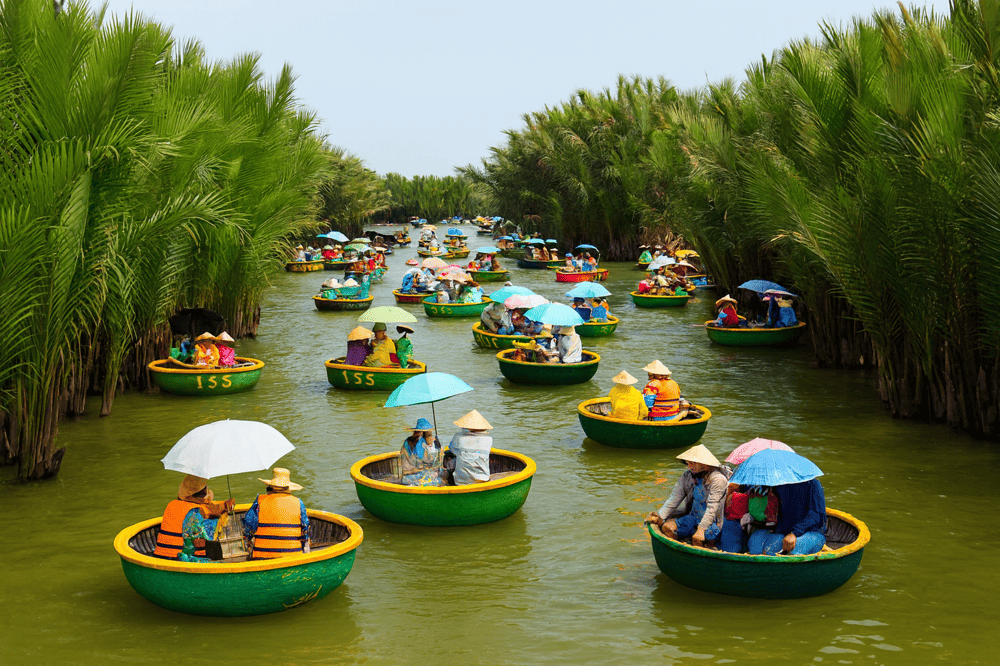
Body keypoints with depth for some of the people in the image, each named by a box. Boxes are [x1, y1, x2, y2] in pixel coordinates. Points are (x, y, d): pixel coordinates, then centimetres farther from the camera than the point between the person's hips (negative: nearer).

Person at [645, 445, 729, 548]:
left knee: (697, 539, -33)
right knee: (667, 528, -12)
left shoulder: (717, 479, -17)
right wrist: (660, 516, -12)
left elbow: (712, 508, -21)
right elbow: (674, 499, 1)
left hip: (713, 521, -7)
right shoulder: (687, 476, 4)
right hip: (693, 518, 7)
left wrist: (701, 529, -27)